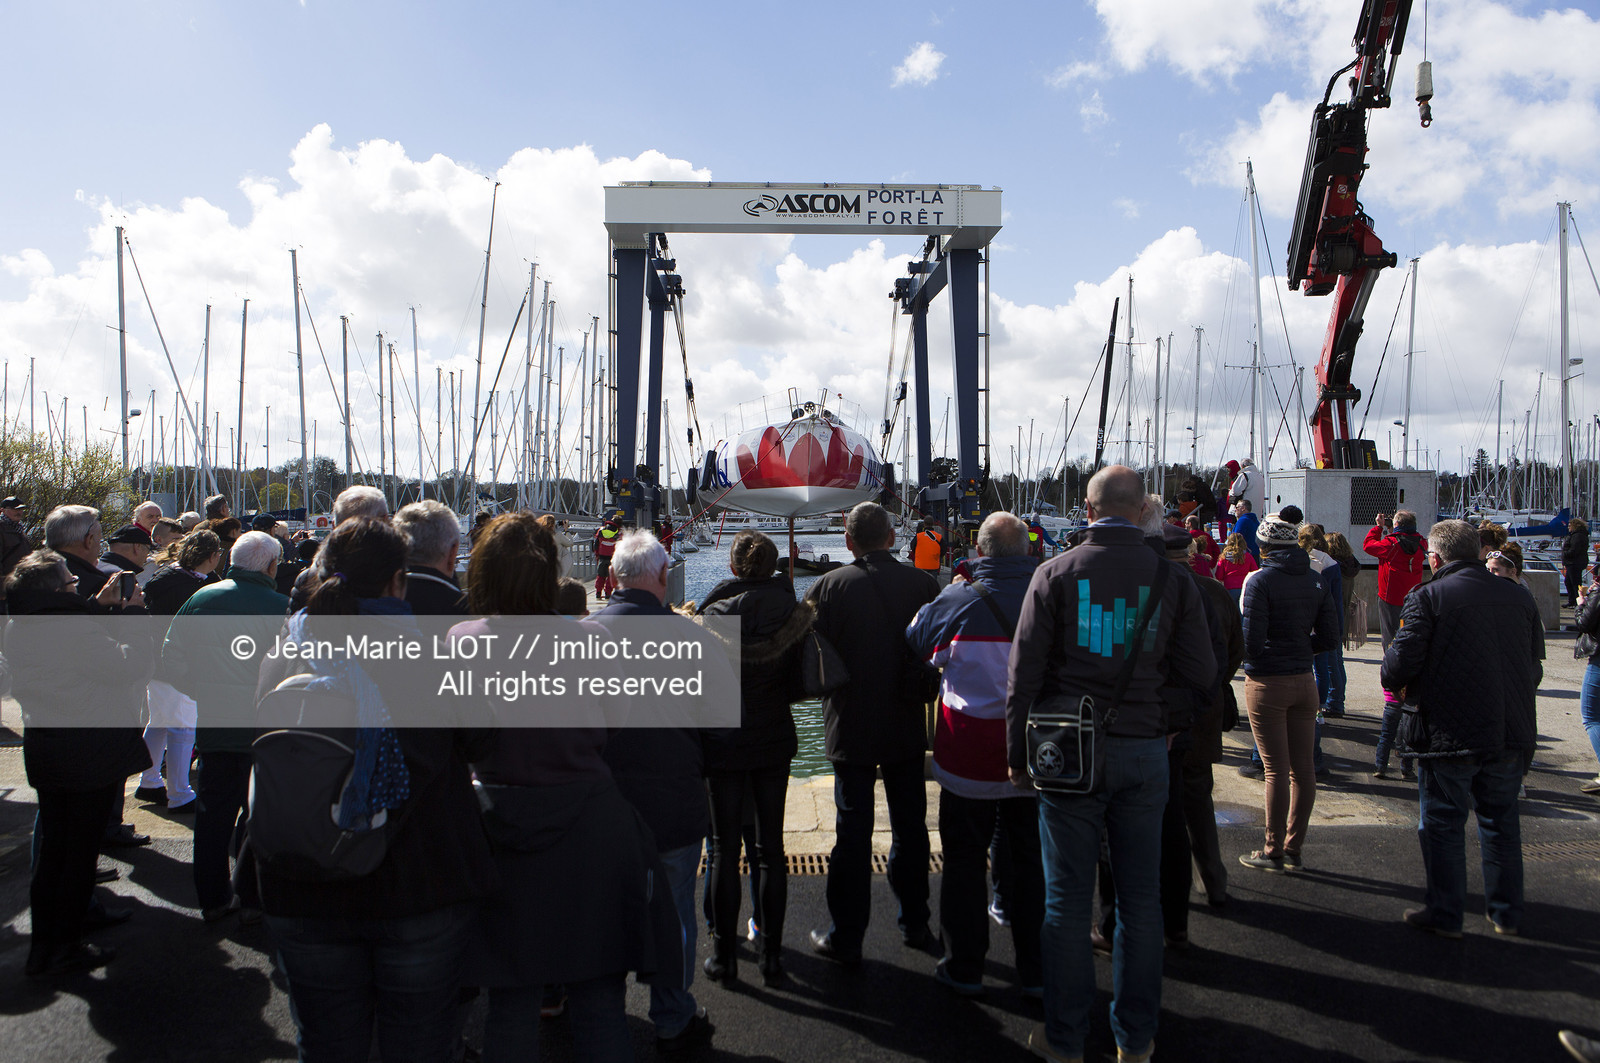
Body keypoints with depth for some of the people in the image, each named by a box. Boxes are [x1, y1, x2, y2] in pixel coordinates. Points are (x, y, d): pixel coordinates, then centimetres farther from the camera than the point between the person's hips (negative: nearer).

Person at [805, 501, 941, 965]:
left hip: (850, 728, -2)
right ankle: (915, 924, 29)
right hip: (907, 727, 2)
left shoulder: (828, 587, -12)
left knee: (852, 832, 6)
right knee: (910, 826, 16)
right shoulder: (923, 584, -6)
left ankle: (846, 939, 14)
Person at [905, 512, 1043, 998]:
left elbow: (917, 642, 5)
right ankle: (1036, 971, 23)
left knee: (965, 859, 11)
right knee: (1031, 858, 14)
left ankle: (965, 967, 20)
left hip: (969, 756, -2)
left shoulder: (959, 600, -13)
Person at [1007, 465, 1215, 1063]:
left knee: (1067, 898, 8)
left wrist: (1018, 754, 2)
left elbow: (1024, 673, -7)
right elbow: (1201, 675, -1)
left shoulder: (1056, 573, -7)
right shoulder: (1171, 578, -3)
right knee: (1140, 896, 13)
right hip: (1145, 752, 2)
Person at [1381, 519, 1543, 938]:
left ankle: (1444, 914, 14)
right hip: (1513, 731, 5)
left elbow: (1401, 663, -16)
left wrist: (1390, 676, 7)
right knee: (1500, 820, 19)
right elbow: (1535, 666, 12)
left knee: (1442, 824, 7)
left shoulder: (1428, 597, -12)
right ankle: (1507, 912, 28)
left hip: (1450, 733, -5)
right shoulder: (1519, 597, 5)